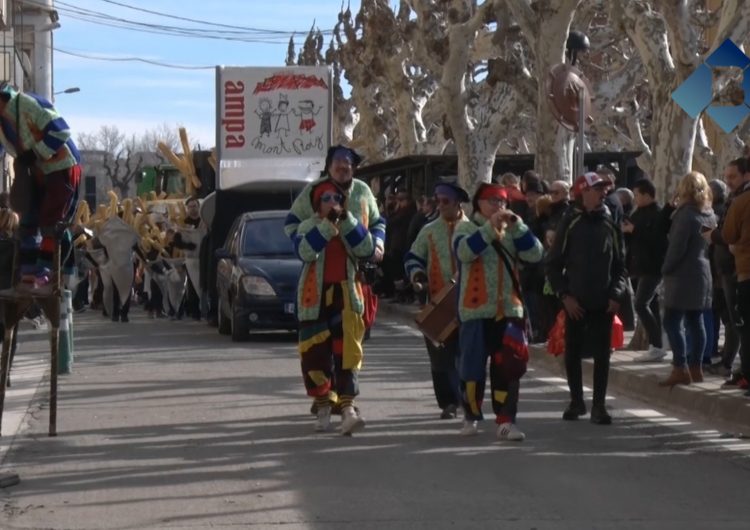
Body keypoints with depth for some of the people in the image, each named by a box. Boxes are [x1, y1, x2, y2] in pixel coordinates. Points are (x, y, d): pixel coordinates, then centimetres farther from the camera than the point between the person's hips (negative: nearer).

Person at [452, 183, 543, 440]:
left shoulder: (512, 231, 12)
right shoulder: (466, 228, 1)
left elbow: (535, 254, -3)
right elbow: (464, 252, -20)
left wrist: (517, 225, -11)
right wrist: (489, 227, -24)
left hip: (509, 309, 3)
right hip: (476, 310, -3)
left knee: (508, 367, -4)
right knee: (473, 366, 5)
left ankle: (505, 422, -4)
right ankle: (471, 417, 22)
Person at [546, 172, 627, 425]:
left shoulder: (610, 224, 5)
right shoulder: (570, 223, -3)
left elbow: (620, 264, 9)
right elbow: (553, 264, -1)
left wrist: (615, 294, -4)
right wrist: (565, 295, -9)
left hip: (603, 302, 1)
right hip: (575, 302, -1)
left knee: (601, 354, 0)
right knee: (572, 352, 6)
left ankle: (599, 405, 6)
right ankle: (576, 401, 22)